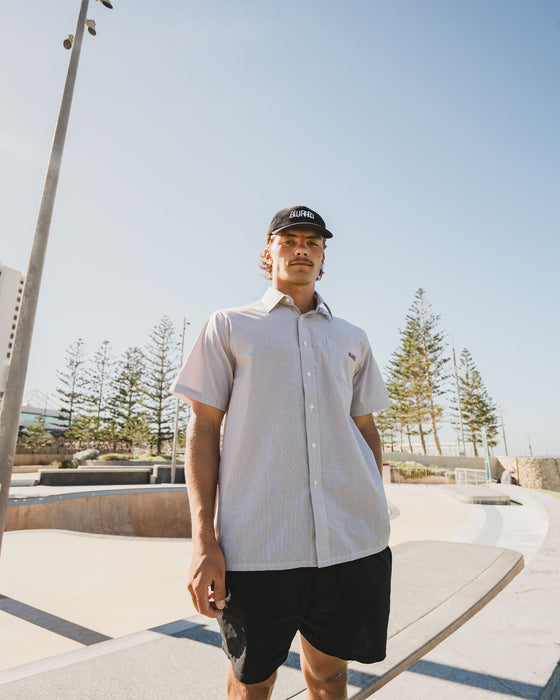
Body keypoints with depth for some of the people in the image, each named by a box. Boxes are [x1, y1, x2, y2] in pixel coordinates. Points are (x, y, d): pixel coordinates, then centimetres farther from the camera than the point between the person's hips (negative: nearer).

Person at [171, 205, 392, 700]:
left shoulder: (353, 340, 15)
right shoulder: (228, 327, 6)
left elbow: (367, 428, 18)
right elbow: (204, 427, 0)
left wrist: (376, 519, 14)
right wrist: (203, 538, -7)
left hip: (353, 544, 3)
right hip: (257, 543, -2)